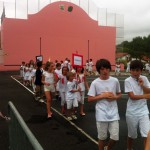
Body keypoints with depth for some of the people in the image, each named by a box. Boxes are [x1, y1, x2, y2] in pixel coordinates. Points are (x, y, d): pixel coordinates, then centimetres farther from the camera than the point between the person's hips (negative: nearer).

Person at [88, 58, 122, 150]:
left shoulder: (115, 81, 0)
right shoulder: (95, 83, -7)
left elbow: (119, 94, 13)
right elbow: (90, 99, -6)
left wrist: (114, 97, -9)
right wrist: (102, 96, -14)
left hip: (113, 113, 2)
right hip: (101, 114, -2)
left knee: (115, 137, 4)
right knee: (102, 137, 10)